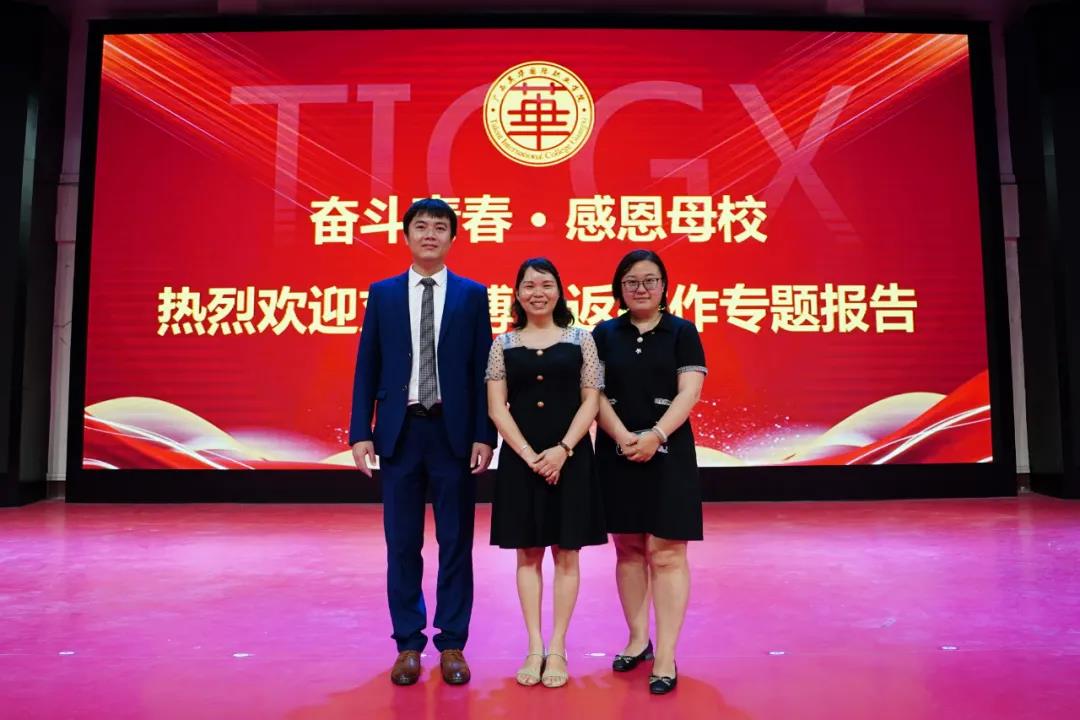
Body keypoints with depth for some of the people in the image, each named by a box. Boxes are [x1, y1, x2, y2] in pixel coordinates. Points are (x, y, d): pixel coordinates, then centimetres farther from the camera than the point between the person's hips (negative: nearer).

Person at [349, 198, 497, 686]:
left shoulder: (472, 295, 4)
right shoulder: (383, 294, 7)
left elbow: (483, 370, 1)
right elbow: (367, 368, 5)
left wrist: (484, 436, -6)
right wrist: (360, 433, -2)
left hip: (454, 432, -1)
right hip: (400, 431, 1)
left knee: (456, 543, 7)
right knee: (402, 545, 8)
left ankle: (452, 645, 20)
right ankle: (408, 644, 22)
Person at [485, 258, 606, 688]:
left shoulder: (581, 340, 3)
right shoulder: (503, 344, 5)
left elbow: (591, 402, -1)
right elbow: (496, 407, 0)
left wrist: (563, 449, -14)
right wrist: (529, 454, -11)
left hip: (570, 457, -1)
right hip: (520, 458, 1)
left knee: (566, 553, 5)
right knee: (528, 553, 7)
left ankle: (557, 649, 16)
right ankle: (534, 647, 18)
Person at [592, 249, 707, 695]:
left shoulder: (682, 332, 2)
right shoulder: (604, 335, 7)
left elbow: (689, 393, -7)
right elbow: (595, 394, 0)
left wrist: (655, 435, -21)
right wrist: (624, 438, -15)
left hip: (667, 455, -2)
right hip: (616, 455, 3)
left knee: (666, 554, -2)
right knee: (628, 549, 11)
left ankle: (666, 656, 5)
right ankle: (638, 638, 26)